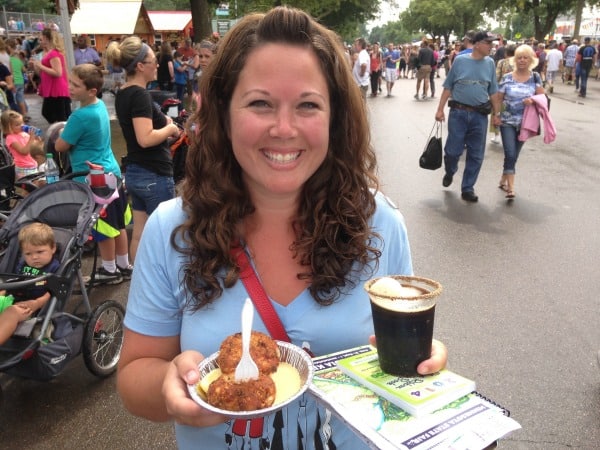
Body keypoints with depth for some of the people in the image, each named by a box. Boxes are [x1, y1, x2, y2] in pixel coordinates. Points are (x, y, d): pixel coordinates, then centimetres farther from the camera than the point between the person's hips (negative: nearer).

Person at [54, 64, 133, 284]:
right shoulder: (100, 105, 3)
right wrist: (68, 130, 5)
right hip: (111, 172, 9)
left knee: (103, 229, 6)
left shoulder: (80, 116, -24)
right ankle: (124, 266, 29)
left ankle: (110, 270, 22)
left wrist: (60, 133, 3)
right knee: (117, 224, 16)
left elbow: (60, 146, -14)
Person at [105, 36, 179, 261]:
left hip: (134, 173, 9)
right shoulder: (140, 95, -18)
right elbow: (146, 139, -26)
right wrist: (169, 129, -10)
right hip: (154, 175, -9)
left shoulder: (122, 94, 10)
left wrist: (162, 122, 6)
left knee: (139, 234, 15)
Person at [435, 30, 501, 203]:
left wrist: (497, 113, 9)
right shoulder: (460, 60, -3)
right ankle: (449, 173, 33)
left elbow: (493, 91, 11)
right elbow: (448, 87, 1)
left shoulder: (490, 63, 5)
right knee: (453, 150, 0)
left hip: (480, 115, 3)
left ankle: (467, 188, 18)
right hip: (458, 113, -2)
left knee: (476, 155, 4)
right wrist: (440, 109, -2)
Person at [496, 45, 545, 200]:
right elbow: (498, 99, 0)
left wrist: (533, 100, -20)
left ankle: (503, 180, 29)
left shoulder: (535, 77, 2)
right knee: (510, 154, -12)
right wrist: (495, 115, -13)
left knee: (514, 155, 11)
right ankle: (511, 187, -10)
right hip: (507, 122, -2)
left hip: (525, 123, 2)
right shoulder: (507, 78, -1)